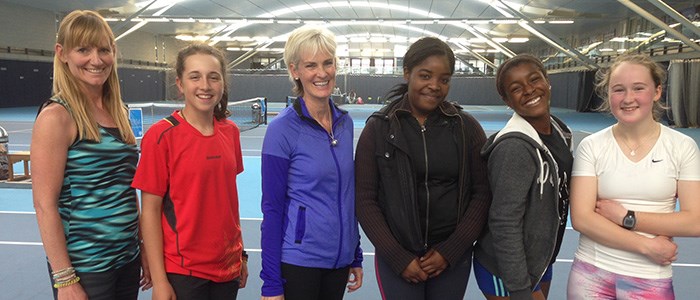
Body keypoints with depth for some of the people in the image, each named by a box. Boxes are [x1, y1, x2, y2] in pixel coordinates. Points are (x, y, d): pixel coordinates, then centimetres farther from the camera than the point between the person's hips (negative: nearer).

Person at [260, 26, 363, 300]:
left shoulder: (345, 122, 2)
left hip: (339, 260, 5)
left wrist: (356, 256, 11)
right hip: (298, 262, -5)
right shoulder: (282, 129, -14)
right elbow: (272, 209, -12)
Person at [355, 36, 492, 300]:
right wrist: (398, 257, -10)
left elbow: (483, 193, -1)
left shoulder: (467, 127, -2)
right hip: (395, 258, -1)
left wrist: (450, 250, -8)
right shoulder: (378, 128, -6)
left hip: (453, 257, 2)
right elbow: (365, 200, -6)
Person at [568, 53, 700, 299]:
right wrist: (648, 246, -16)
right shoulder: (591, 146, -7)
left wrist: (626, 217, -16)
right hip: (592, 273, 0)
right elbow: (581, 219, -13)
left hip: (652, 280, 0)